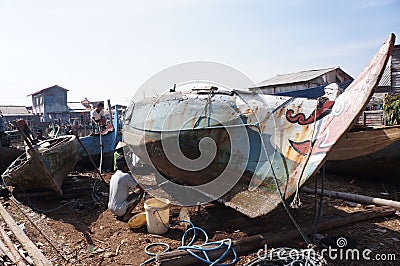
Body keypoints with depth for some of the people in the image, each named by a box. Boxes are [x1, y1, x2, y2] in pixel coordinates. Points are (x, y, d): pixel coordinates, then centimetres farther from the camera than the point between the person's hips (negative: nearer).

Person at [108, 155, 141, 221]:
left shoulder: (114, 176, 7)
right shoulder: (126, 176, -18)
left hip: (111, 208, 8)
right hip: (119, 209, -8)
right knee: (138, 193, -1)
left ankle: (121, 214, 13)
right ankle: (126, 216, 0)